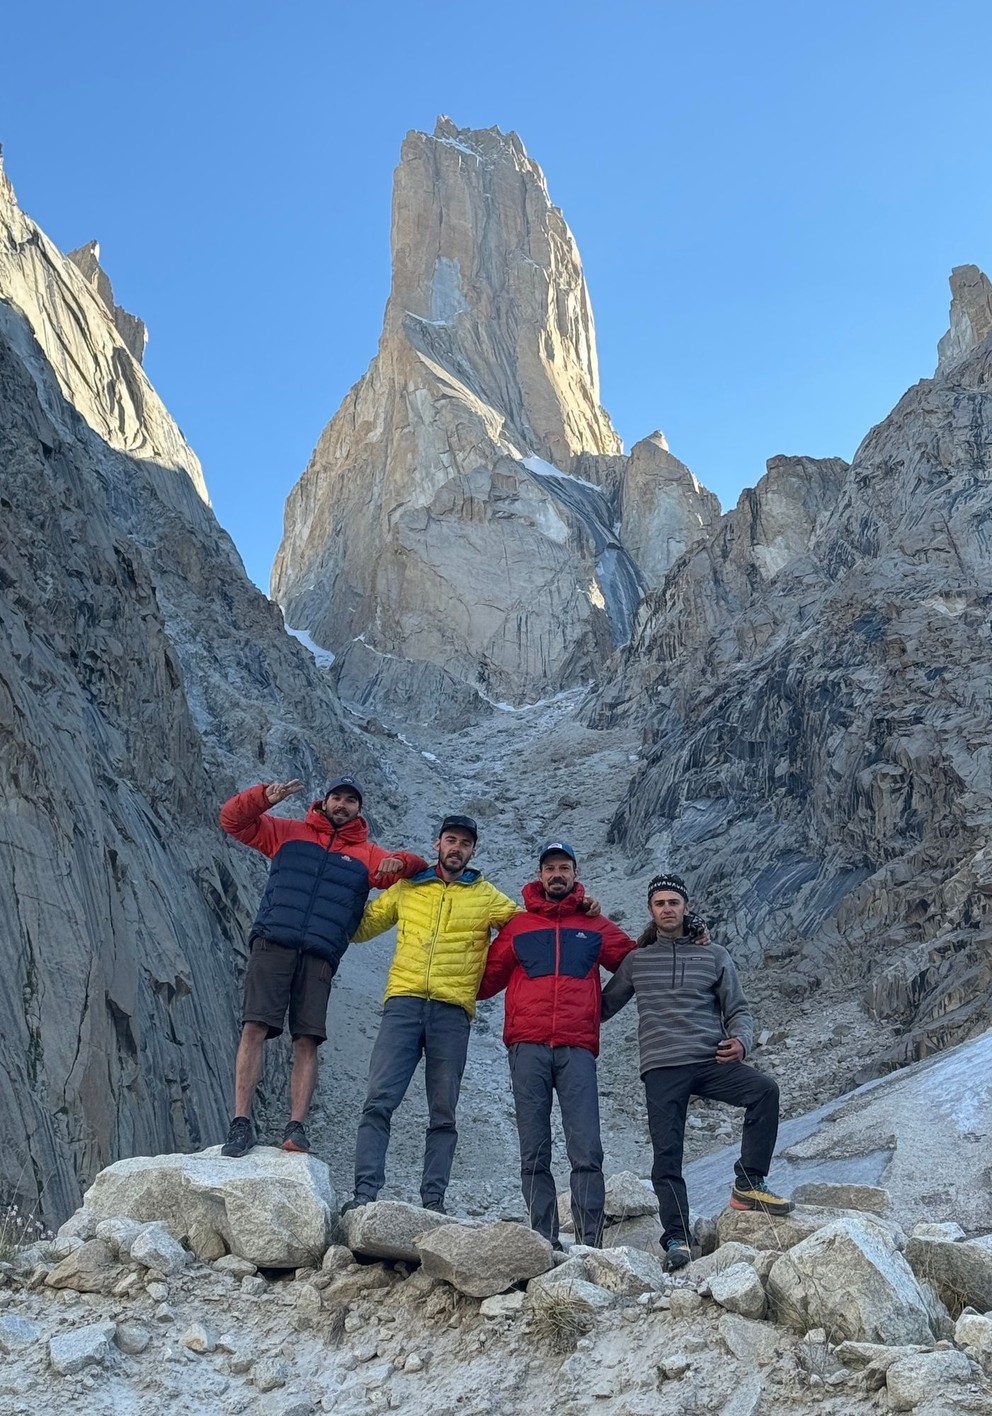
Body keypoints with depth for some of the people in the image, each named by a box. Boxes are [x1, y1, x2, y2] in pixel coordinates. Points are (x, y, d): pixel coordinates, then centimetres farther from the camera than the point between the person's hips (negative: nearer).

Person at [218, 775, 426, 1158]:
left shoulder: (367, 855, 21)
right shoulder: (288, 833, 20)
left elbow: (417, 870, 15)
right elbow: (233, 820, 16)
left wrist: (400, 862, -9)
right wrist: (265, 796, -2)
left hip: (319, 957, 1)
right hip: (272, 945, -1)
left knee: (307, 1041, -7)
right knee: (254, 1028, -12)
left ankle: (296, 1126, -6)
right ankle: (241, 1123, -10)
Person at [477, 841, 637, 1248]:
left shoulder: (596, 927, 17)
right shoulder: (517, 925, 17)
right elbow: (487, 978, 17)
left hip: (577, 1048, -1)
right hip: (527, 1046, 1)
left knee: (587, 1153, -9)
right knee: (534, 1154, 0)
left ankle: (590, 1243, -6)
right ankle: (544, 1241, 4)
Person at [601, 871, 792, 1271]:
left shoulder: (714, 956, 13)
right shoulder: (636, 961, 12)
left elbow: (738, 1010, 12)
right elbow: (603, 1006, 18)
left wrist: (740, 1042, -7)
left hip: (712, 1061, 1)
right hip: (661, 1068, 0)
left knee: (764, 1090, -25)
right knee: (667, 1155, -10)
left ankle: (748, 1184, -14)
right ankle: (677, 1239, -3)